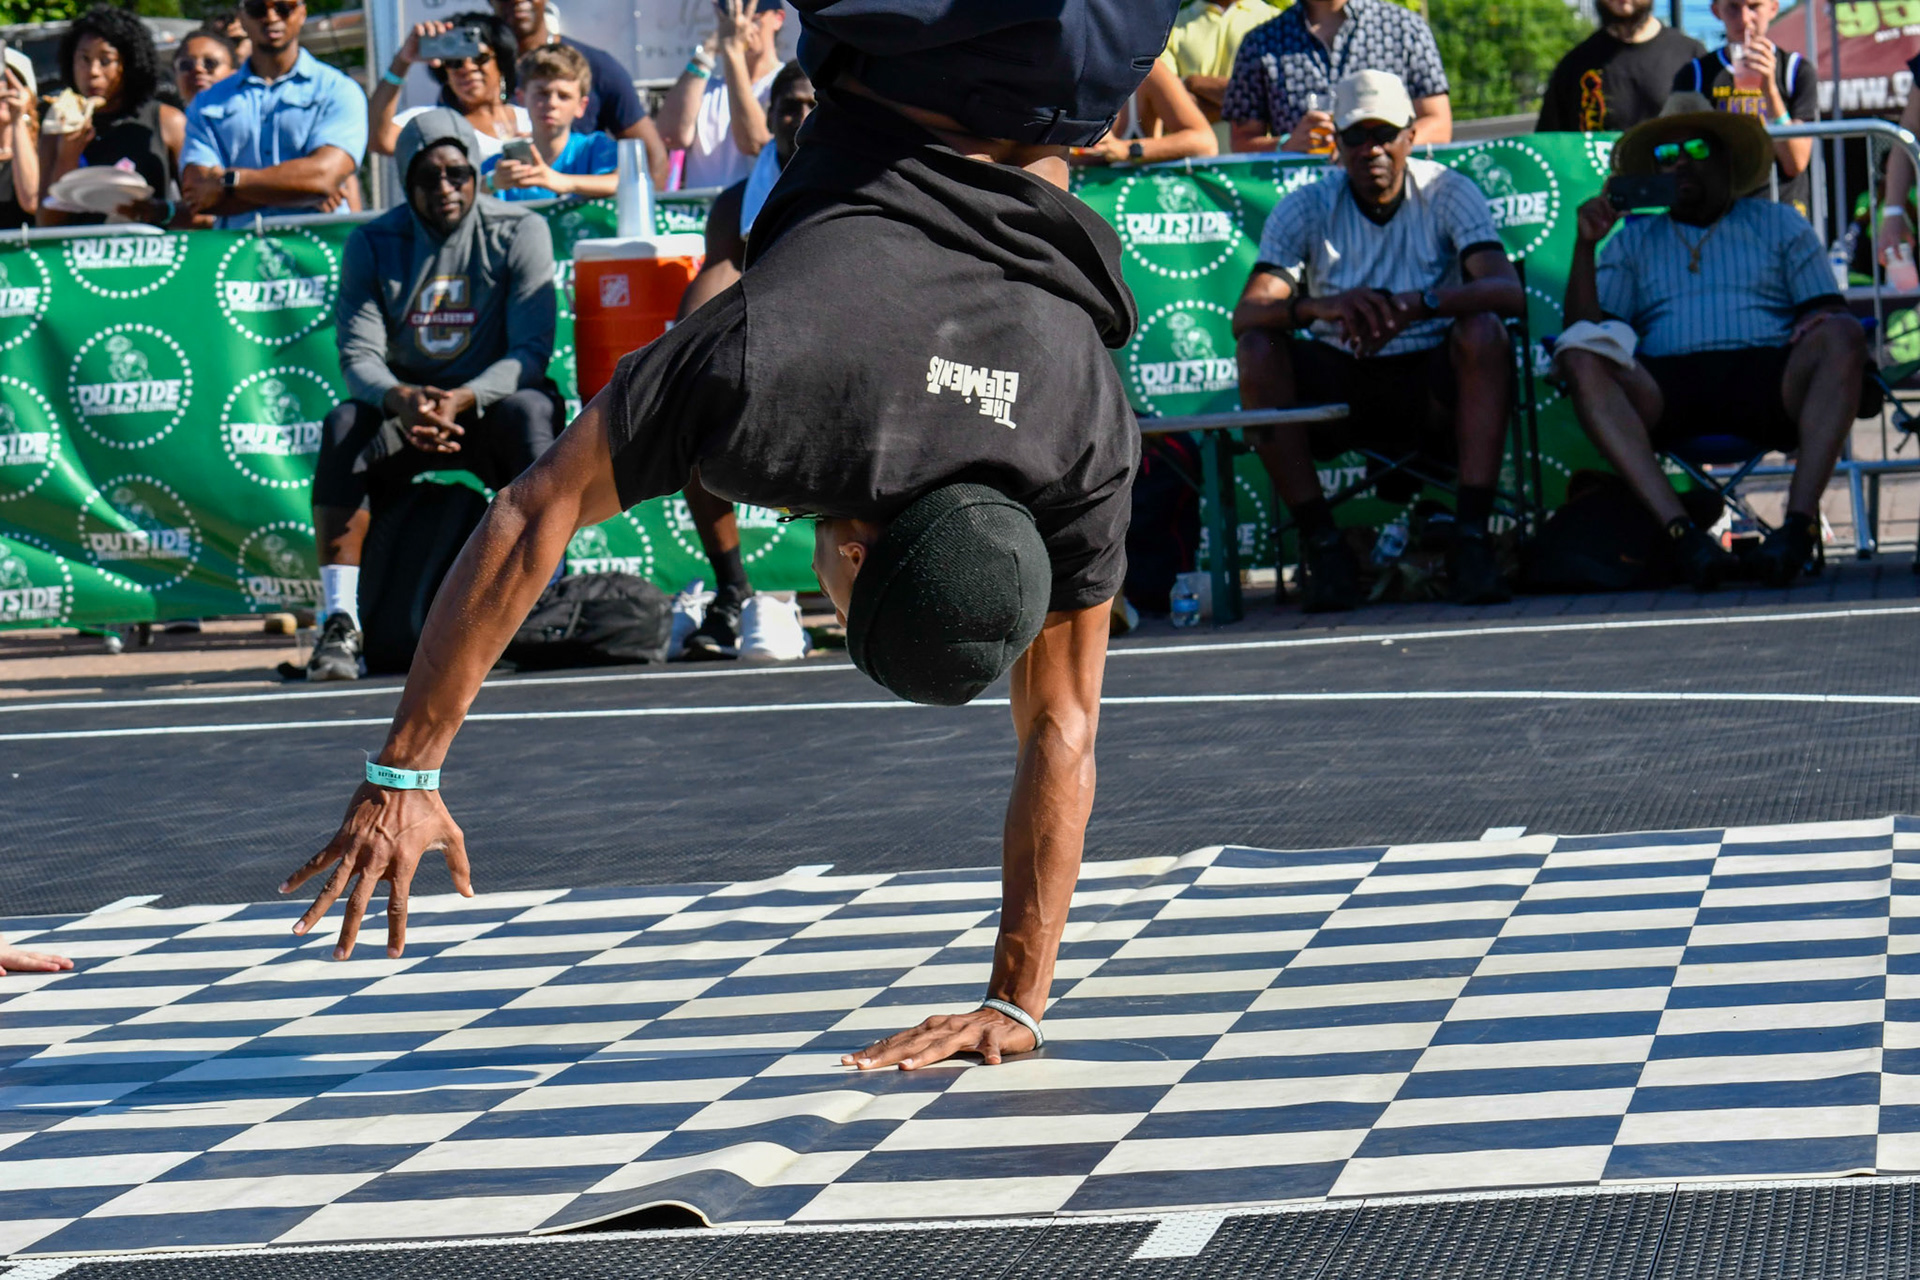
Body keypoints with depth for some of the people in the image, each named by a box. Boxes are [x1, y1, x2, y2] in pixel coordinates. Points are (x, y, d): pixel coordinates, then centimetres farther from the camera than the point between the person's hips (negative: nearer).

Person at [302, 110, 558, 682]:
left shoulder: (519, 232, -8)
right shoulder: (373, 244, -2)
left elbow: (530, 352, -15)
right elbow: (358, 355, -10)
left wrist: (462, 400, -35)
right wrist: (401, 400, -35)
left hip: (491, 401, -2)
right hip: (403, 407, 2)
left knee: (529, 410, -35)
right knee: (344, 425, -29)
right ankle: (339, 624, -34)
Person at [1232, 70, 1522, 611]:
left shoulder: (1448, 194, -5)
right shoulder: (1306, 209, -4)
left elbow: (1508, 291, -21)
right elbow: (1246, 315, -17)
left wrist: (1419, 303, -39)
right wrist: (1322, 307, -39)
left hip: (1429, 388, -1)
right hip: (1338, 389, 1)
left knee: (1484, 332, -30)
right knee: (1258, 349, -26)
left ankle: (1470, 536, -32)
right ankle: (1321, 543, -23)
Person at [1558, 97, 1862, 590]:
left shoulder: (1779, 225, 25)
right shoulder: (1633, 240, 26)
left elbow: (1826, 315, 14)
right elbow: (1585, 326, 13)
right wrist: (1584, 245, 0)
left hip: (1767, 382, 0)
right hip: (1666, 391, 0)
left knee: (1843, 337, -29)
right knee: (1580, 358, -29)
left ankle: (1800, 521, -39)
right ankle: (1679, 529, -43)